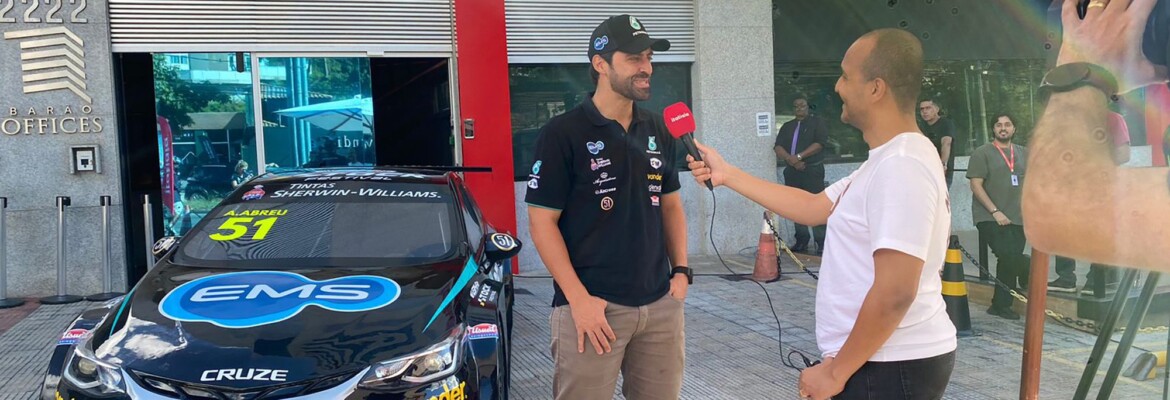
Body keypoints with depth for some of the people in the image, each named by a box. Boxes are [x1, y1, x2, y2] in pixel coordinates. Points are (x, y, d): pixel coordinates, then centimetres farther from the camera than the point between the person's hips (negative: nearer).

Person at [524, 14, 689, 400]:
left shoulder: (659, 130, 9)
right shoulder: (562, 133, -8)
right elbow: (542, 223, -9)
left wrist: (681, 270, 6)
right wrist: (579, 298, -15)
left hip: (661, 304, 6)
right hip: (593, 305, -5)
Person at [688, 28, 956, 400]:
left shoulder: (901, 166, -23)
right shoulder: (888, 161, 11)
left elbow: (894, 293, -27)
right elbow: (814, 207, 15)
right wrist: (727, 174, 14)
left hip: (893, 367, -10)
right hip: (887, 358, 10)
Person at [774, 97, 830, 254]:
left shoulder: (817, 122, 6)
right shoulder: (787, 126, 19)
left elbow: (819, 143, -8)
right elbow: (778, 147, 6)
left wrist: (799, 156, -16)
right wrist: (791, 159, -12)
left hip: (812, 170, -5)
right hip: (792, 171, 5)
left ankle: (821, 243, -9)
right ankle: (801, 241, 12)